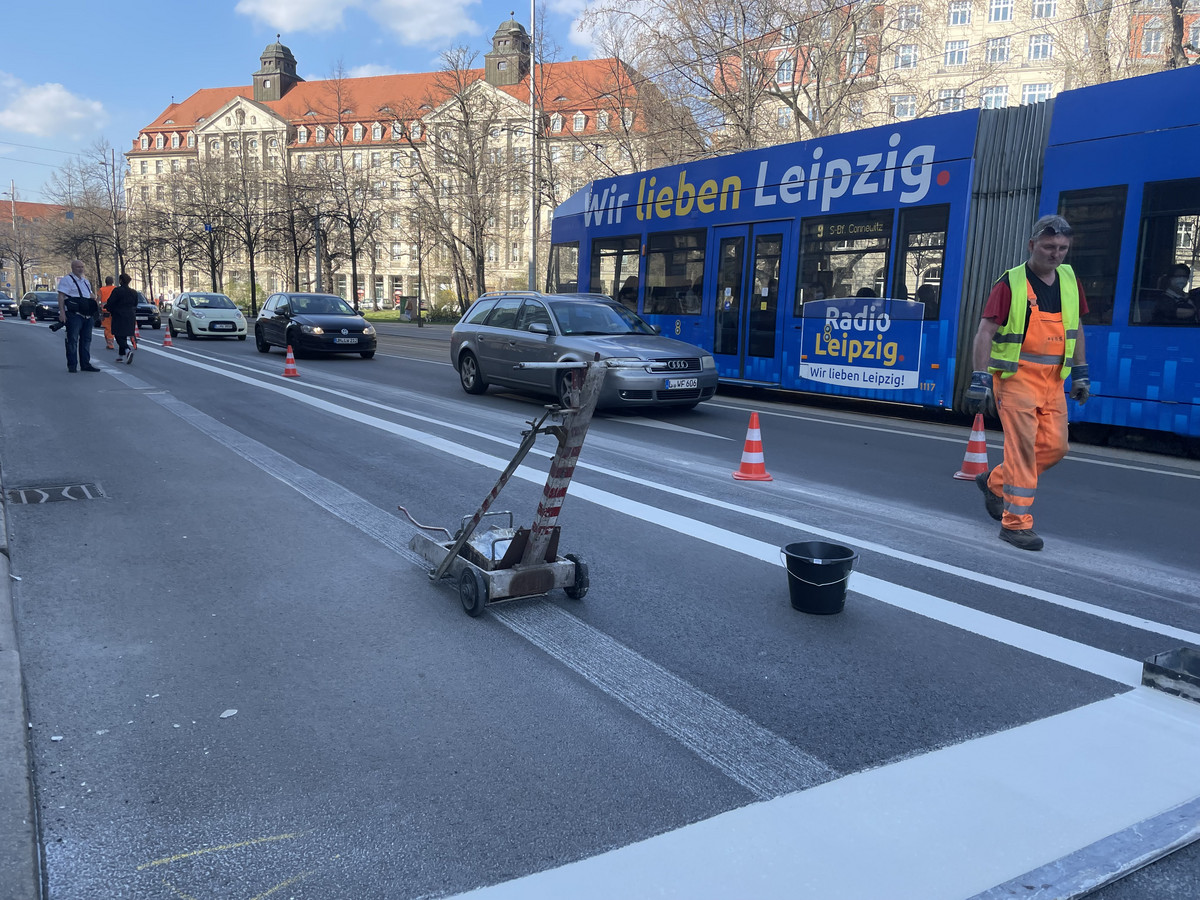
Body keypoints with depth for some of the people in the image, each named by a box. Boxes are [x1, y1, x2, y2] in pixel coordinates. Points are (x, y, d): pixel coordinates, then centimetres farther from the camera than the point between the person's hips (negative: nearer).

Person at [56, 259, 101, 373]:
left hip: (87, 315, 8)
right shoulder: (67, 279, -3)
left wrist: (93, 298, 13)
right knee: (72, 340, -5)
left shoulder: (86, 281, 21)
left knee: (86, 340, 9)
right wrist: (62, 312, -19)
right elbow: (61, 296, -10)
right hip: (74, 315, -7)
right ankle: (72, 365, -2)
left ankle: (85, 364, 14)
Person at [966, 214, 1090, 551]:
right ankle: (1016, 523, 1)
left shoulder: (1069, 280, 10)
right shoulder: (1011, 283, -9)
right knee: (1023, 447, -8)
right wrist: (980, 379, -18)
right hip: (1016, 376, -6)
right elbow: (985, 332, -12)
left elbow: (1075, 327, 20)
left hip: (1053, 380, 6)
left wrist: (1080, 372, 18)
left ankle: (994, 483, 27)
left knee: (1055, 447, 5)